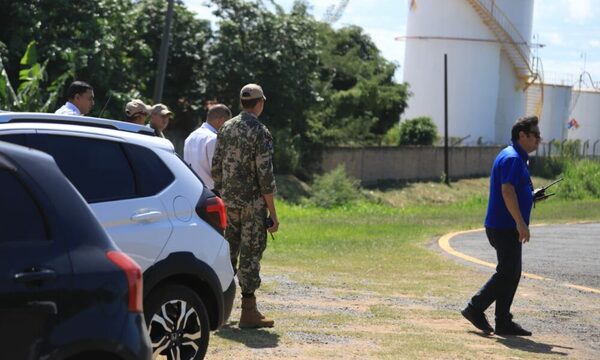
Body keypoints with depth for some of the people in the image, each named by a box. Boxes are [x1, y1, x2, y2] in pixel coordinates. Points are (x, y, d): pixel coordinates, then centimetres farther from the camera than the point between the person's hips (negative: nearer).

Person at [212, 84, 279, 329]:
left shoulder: (226, 128, 7)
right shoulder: (260, 133, -13)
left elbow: (216, 167, 10)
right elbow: (265, 176, -16)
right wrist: (272, 214, -12)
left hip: (229, 201, 6)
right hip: (253, 203, -6)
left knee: (229, 251, 15)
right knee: (250, 254, -3)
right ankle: (248, 312, -2)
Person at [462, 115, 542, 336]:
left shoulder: (515, 157, 18)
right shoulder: (512, 158, -15)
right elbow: (507, 191, -25)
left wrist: (530, 195, 19)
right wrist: (521, 223, -27)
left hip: (507, 227, 11)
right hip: (505, 227, -11)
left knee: (511, 274, 10)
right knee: (507, 273, -7)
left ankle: (503, 323, 12)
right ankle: (475, 308, 1)